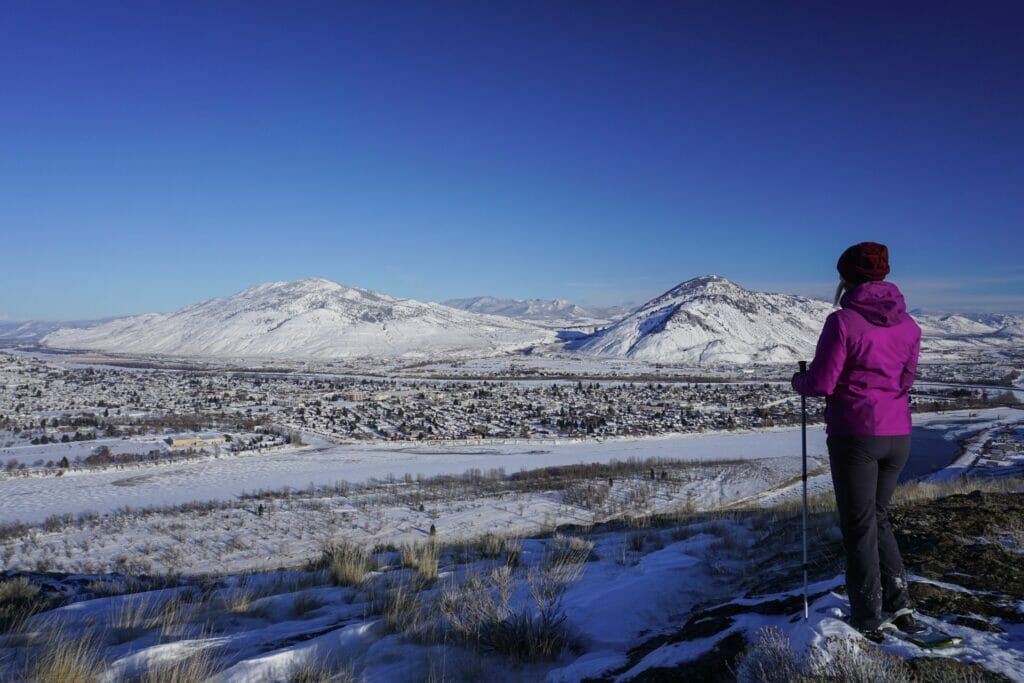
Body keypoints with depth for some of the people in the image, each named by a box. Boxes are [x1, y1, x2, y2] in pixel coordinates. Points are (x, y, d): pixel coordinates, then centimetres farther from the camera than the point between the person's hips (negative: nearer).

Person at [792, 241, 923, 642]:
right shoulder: (908, 324, 6)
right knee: (878, 516, 23)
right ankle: (899, 608, 26)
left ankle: (870, 623, 17)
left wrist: (798, 381, 6)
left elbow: (821, 384, -15)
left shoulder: (843, 321, -14)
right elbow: (904, 383, 12)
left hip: (854, 434, -6)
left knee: (859, 527, 7)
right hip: (898, 436, 6)